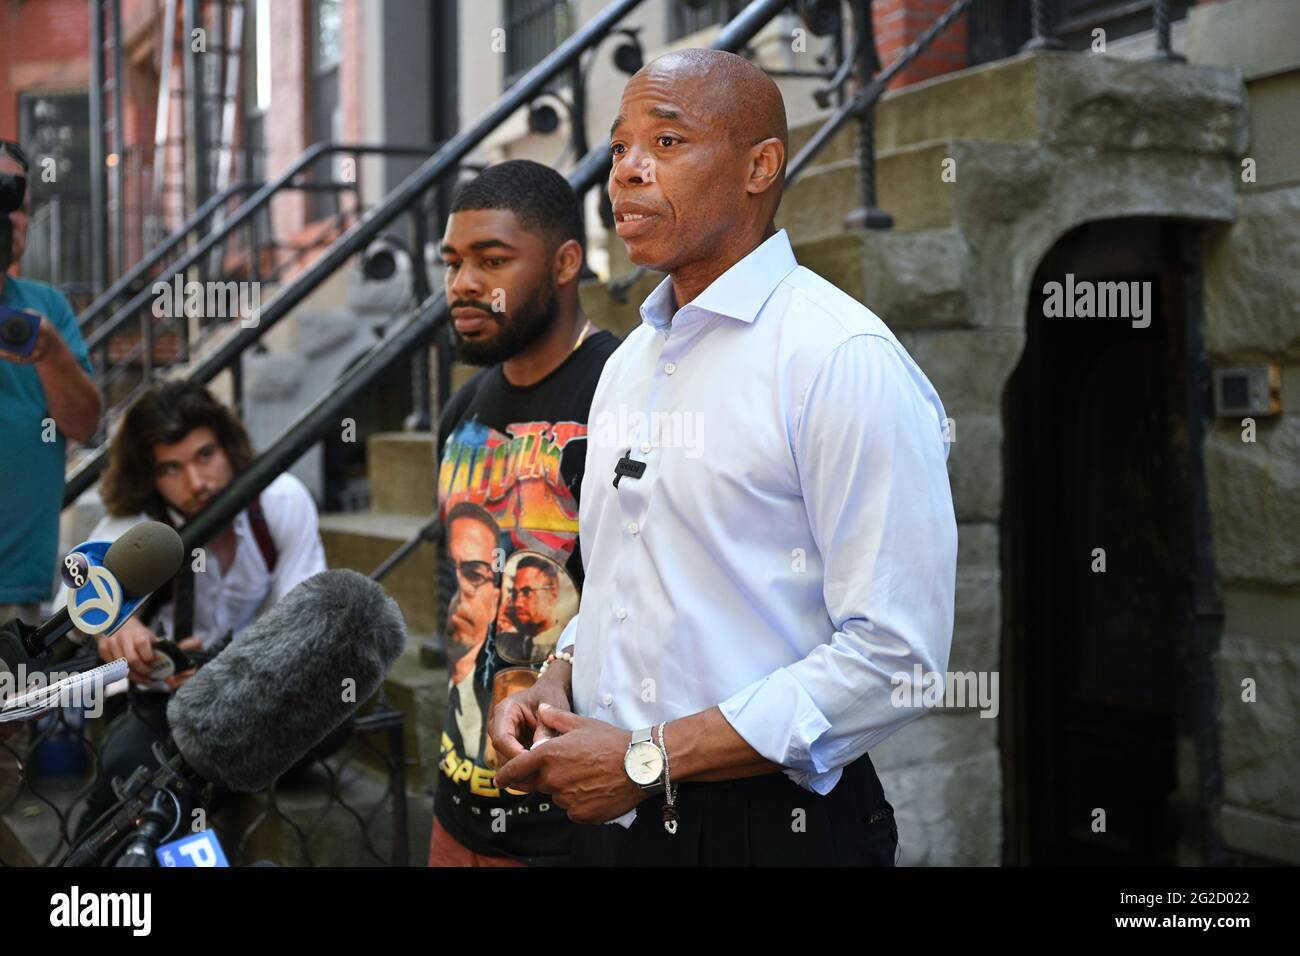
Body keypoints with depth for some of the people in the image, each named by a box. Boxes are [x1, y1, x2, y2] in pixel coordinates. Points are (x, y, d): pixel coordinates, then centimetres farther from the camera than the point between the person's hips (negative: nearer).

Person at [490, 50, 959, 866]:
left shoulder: (847, 360, -15)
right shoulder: (629, 363, 10)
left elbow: (895, 655, -21)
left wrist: (650, 759, -20)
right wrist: (557, 686, 1)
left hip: (773, 825, -7)